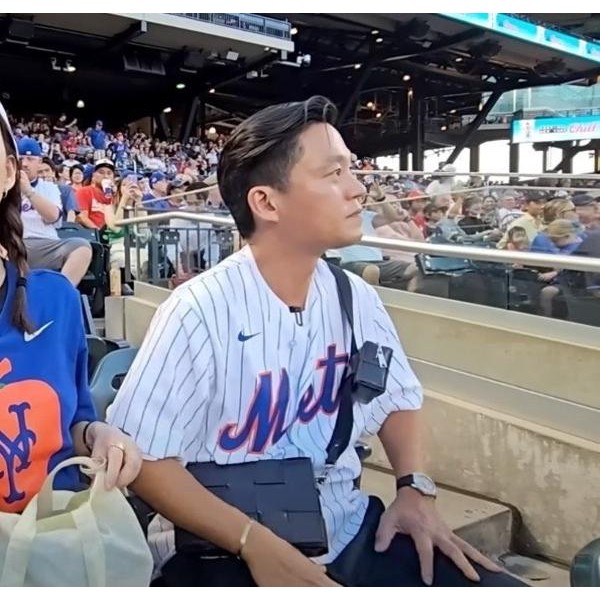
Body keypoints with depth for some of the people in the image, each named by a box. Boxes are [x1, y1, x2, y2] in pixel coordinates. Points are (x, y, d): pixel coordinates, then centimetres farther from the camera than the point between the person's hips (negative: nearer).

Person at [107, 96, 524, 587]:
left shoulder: (356, 299, 1)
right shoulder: (200, 312, -16)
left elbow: (398, 399, 15)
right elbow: (143, 457, -15)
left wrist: (415, 489, -1)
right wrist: (255, 543, -22)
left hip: (346, 532, 6)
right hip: (226, 552, -5)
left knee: (496, 586, -7)